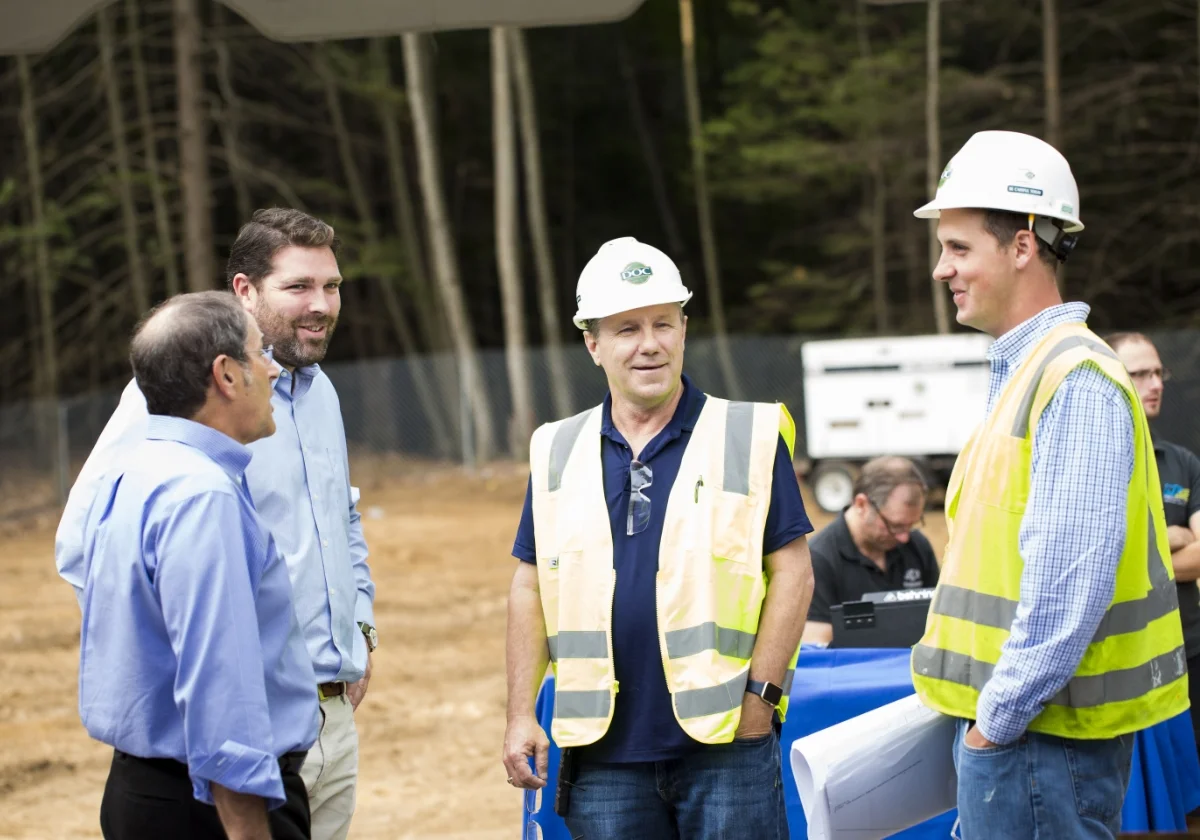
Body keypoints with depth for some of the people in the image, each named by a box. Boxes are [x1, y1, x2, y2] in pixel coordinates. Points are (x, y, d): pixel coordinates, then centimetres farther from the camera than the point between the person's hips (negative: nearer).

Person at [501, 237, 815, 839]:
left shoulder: (749, 437, 1)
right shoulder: (558, 452, 10)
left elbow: (791, 570, 0)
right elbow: (531, 587, 13)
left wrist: (761, 694, -7)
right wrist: (521, 713, 6)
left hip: (724, 740, -3)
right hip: (605, 748, 3)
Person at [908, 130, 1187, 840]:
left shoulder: (1077, 381, -16)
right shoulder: (1023, 372, 16)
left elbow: (1069, 584, -23)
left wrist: (998, 717, -18)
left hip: (1041, 731, -10)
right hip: (1009, 722, 10)